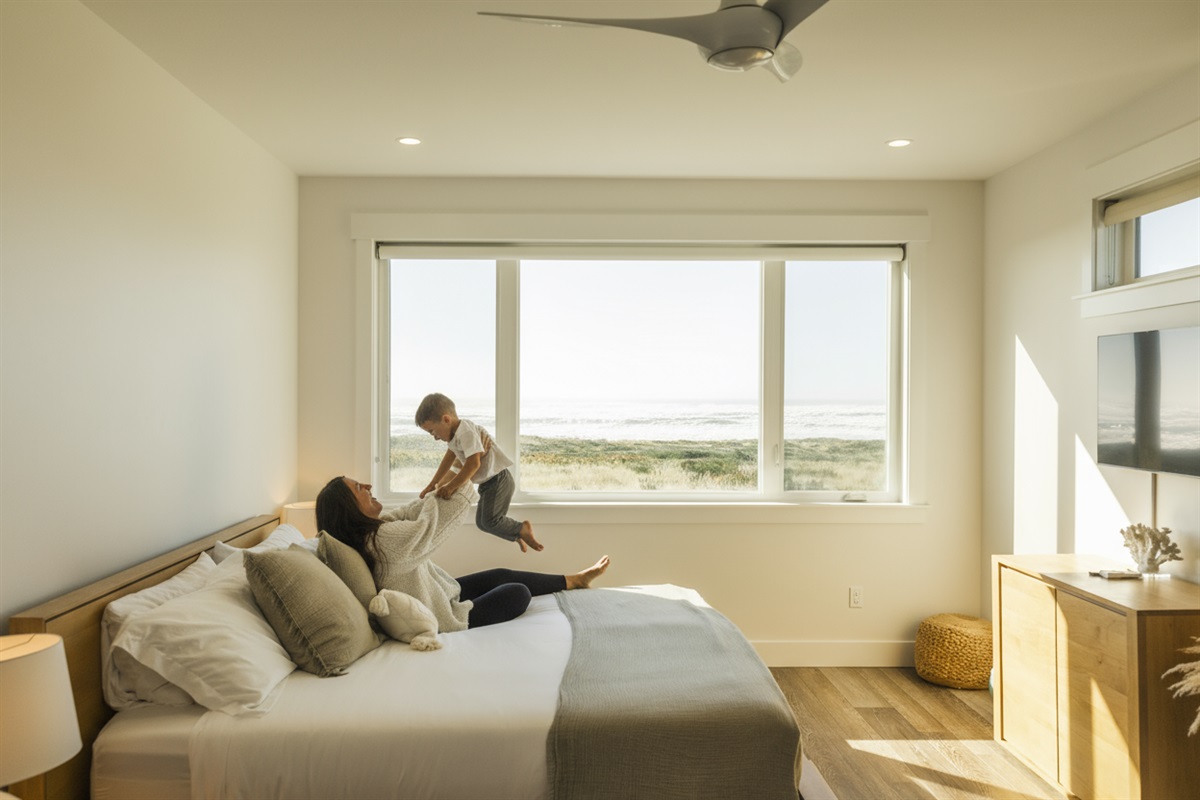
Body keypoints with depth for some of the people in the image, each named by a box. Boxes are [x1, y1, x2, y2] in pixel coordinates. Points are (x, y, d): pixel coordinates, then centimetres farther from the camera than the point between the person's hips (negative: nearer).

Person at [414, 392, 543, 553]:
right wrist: (432, 484, 16)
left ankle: (522, 529, 4)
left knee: (490, 521, -17)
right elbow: (449, 459, 17)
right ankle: (518, 536, 26)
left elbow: (473, 464, -31)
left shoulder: (466, 432, -25)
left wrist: (450, 487, -25)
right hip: (486, 483, 11)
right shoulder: (454, 433, 7)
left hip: (497, 480, -11)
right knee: (482, 522, 14)